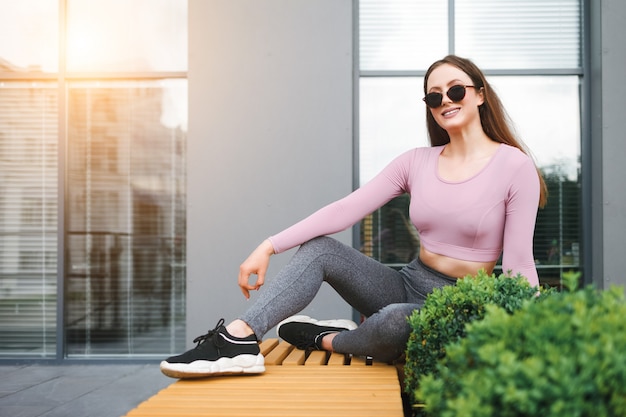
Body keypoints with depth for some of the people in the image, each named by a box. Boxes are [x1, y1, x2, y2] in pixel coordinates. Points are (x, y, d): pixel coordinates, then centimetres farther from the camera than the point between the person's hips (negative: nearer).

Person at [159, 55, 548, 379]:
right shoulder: (417, 162, 3)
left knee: (394, 322, -36)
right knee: (319, 249, -10)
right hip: (409, 286, 5)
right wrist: (269, 246, -15)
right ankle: (238, 340, -28)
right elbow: (345, 209, -7)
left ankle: (326, 340, -3)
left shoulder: (515, 166, -9)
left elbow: (519, 264, -10)